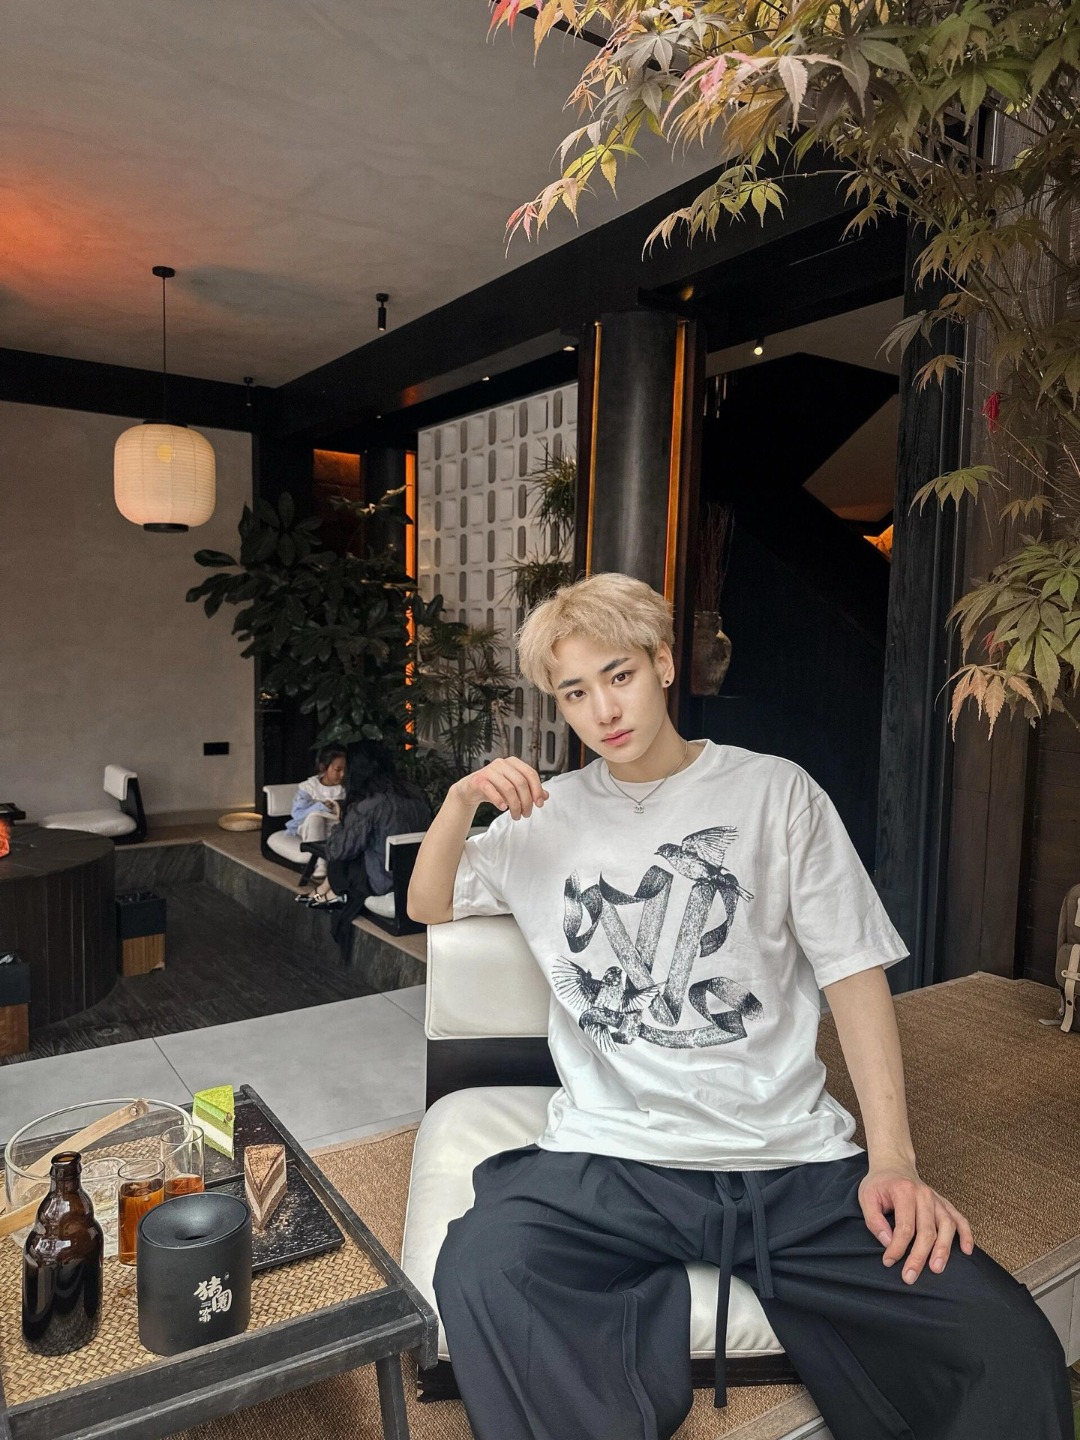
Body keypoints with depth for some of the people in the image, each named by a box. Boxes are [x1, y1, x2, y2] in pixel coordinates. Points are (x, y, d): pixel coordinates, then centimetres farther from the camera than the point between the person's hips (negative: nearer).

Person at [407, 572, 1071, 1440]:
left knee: (1011, 1350, -20)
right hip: (612, 1158, 1)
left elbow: (853, 970, 5)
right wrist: (461, 801, -1)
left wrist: (893, 1156, -7)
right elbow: (428, 907, 19)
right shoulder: (546, 815, 12)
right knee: (479, 1274, -29)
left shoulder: (776, 793, 6)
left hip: (792, 1156, 0)